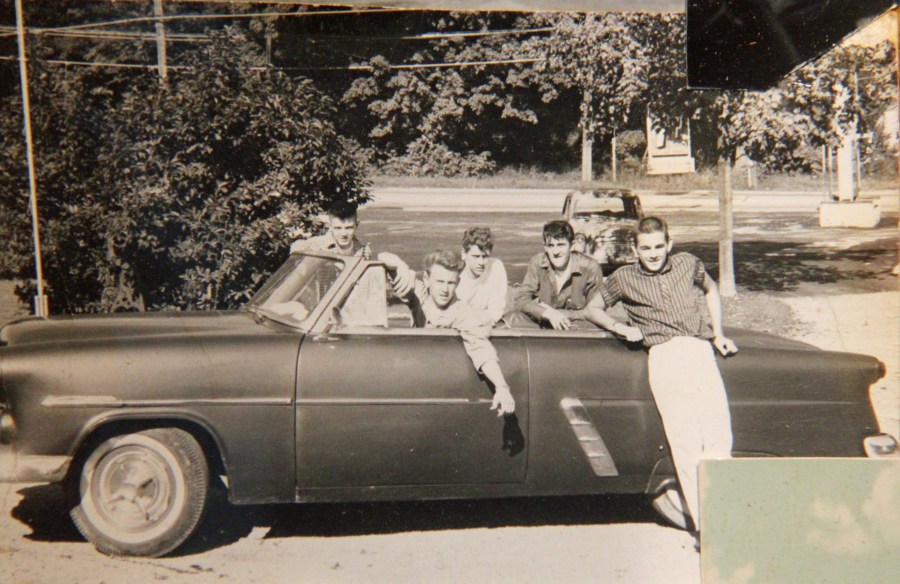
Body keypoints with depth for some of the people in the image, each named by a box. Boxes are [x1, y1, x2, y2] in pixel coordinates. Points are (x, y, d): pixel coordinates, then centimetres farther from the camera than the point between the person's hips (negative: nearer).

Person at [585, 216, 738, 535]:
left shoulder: (688, 264, 17)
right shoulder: (624, 278, 12)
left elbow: (710, 290, 35)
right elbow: (593, 308, 22)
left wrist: (718, 333, 26)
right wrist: (621, 328, 6)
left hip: (701, 351, 3)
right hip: (664, 355, -3)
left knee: (719, 439, -8)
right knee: (685, 442, -11)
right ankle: (703, 523, -9)